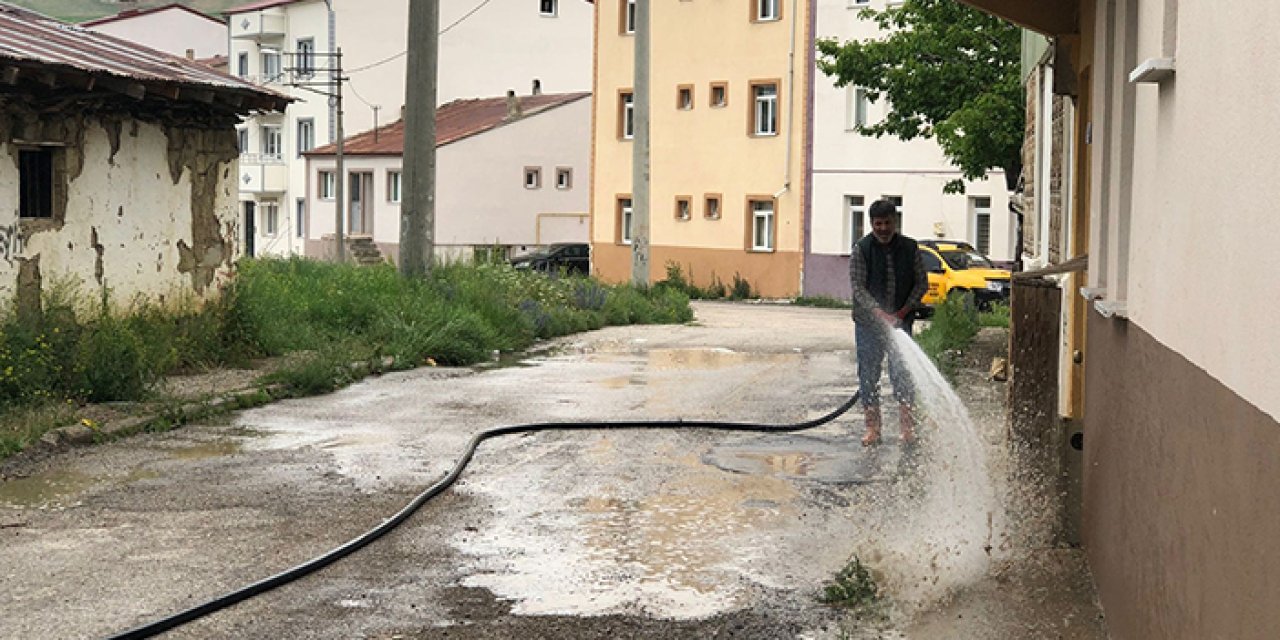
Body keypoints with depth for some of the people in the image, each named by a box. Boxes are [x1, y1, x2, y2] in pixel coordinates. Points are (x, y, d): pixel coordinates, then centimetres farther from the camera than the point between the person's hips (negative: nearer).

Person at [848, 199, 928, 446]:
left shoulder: (910, 248, 3)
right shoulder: (861, 248, -4)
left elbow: (922, 282, 6)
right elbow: (858, 286, -10)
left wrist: (903, 312, -7)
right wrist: (881, 314, -21)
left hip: (900, 320, 1)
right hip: (868, 322, -1)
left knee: (902, 372, -2)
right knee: (868, 374, 2)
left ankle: (907, 426, 5)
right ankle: (873, 427, 11)